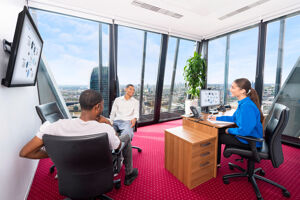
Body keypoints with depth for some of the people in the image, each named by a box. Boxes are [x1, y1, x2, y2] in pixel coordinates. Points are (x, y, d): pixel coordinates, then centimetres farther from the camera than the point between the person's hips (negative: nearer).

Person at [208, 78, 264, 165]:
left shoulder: (247, 106, -29)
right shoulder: (243, 103, 2)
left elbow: (244, 131, -30)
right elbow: (234, 118, 16)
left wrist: (229, 130, -13)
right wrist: (217, 118, 13)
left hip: (250, 141, -9)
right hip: (246, 135, 9)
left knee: (217, 136, -1)